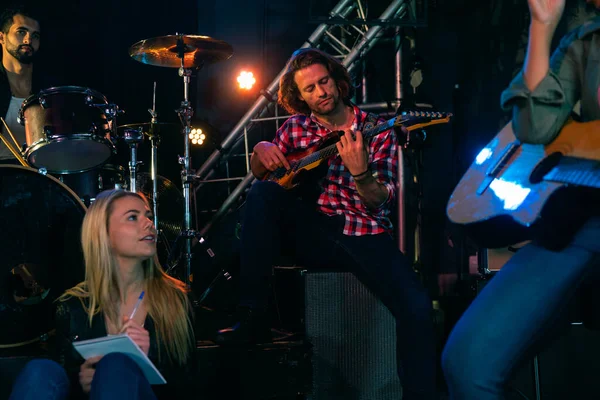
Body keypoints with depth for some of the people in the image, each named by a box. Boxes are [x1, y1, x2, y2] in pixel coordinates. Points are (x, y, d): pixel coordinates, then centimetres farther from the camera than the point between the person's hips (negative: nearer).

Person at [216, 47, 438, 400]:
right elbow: (261, 173, 11)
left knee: (417, 307, -29)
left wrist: (359, 173, -30)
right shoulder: (297, 127, 9)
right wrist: (261, 152, -12)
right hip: (314, 233, 2)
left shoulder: (378, 131, 0)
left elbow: (382, 202, -9)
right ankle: (252, 317, -22)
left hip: (365, 235, -2)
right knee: (263, 192, -24)